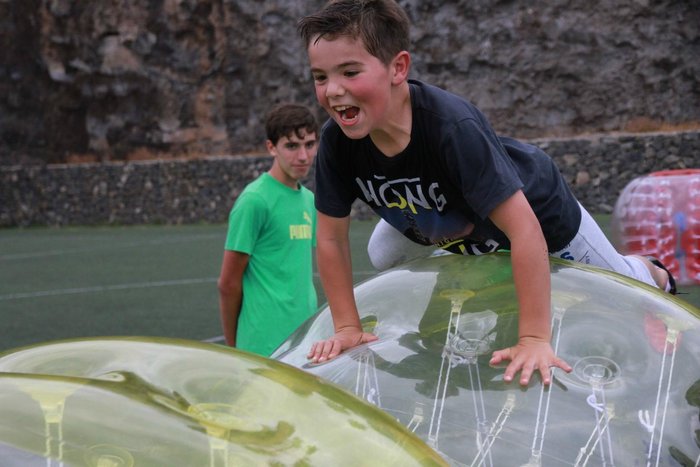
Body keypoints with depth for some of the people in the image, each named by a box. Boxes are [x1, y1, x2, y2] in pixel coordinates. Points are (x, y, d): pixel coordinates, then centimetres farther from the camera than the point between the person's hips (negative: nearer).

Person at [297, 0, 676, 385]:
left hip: (537, 209, -4)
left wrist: (534, 339, -47)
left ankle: (650, 274, 50)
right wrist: (347, 328, -22)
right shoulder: (336, 142, -31)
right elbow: (332, 239, -18)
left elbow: (524, 228, -46)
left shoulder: (453, 126, -46)